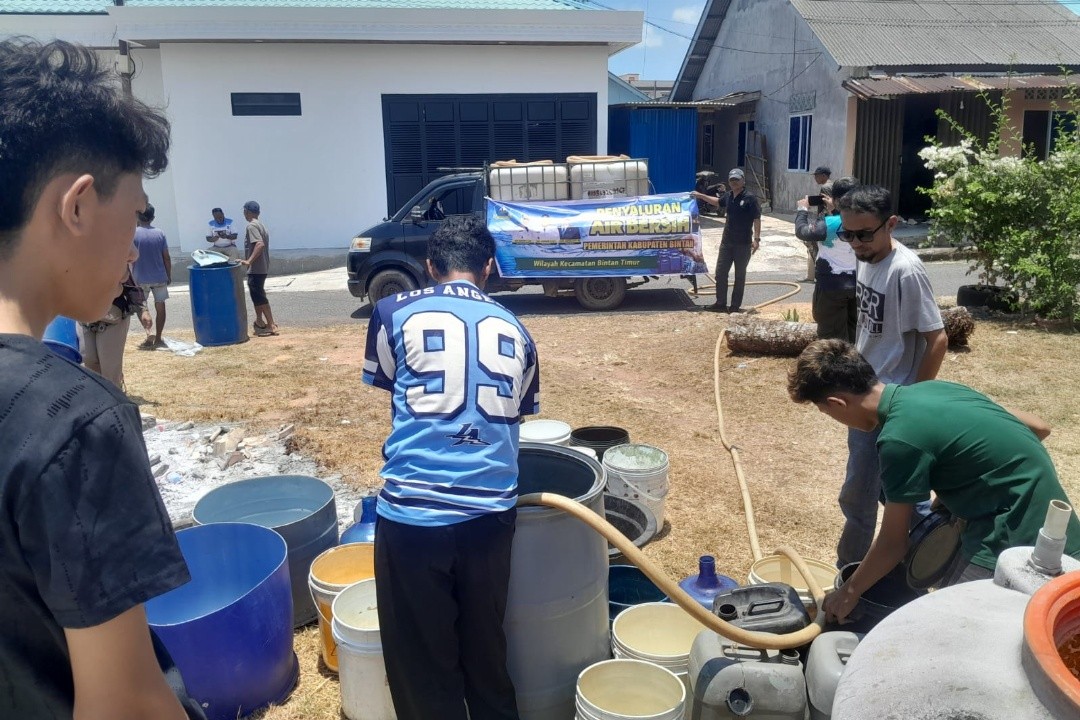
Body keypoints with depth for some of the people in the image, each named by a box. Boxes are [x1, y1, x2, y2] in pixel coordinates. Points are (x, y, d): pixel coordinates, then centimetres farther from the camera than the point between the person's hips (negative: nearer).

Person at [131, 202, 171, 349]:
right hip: (160, 277, 1)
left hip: (141, 278, -1)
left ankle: (149, 334, -6)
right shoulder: (159, 234, -2)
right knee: (160, 306, 10)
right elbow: (166, 258, -1)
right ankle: (158, 339, 13)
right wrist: (169, 276, 10)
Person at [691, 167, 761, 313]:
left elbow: (757, 219, -14)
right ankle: (720, 304, 17)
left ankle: (735, 306, 10)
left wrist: (756, 238, -20)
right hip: (727, 242, 7)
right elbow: (717, 202, 30)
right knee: (720, 273, 8)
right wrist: (701, 196, 32)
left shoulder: (749, 198, -12)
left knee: (740, 275, 4)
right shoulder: (728, 196, 7)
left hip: (743, 244, -6)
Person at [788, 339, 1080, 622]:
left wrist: (849, 592, 4)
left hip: (1019, 541, -9)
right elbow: (1038, 428, 12)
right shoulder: (932, 389, 4)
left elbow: (893, 543, -11)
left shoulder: (900, 438, -21)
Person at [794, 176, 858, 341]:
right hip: (857, 284, 6)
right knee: (854, 333, 17)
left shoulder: (830, 223, -20)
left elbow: (802, 231, -10)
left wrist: (803, 210, 5)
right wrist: (833, 210, 18)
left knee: (833, 338, 4)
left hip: (832, 287, -6)